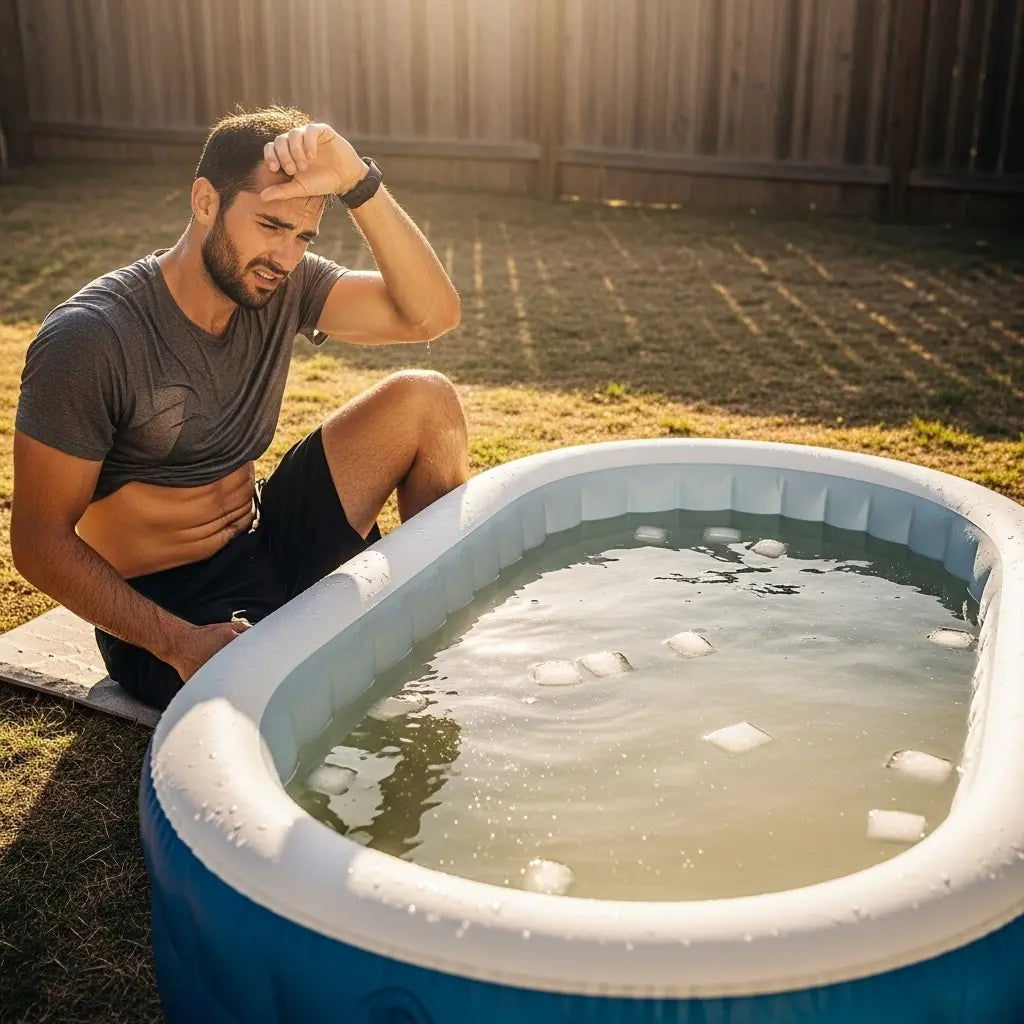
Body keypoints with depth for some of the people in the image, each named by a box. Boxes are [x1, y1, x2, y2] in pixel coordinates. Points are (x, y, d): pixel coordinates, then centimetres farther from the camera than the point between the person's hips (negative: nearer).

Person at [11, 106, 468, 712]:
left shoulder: (284, 287, -4)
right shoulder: (88, 340, -20)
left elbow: (432, 315, -14)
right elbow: (40, 542, -17)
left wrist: (360, 184, -27)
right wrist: (180, 642, -28)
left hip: (267, 545, 7)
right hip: (161, 611, -6)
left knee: (425, 401, -8)